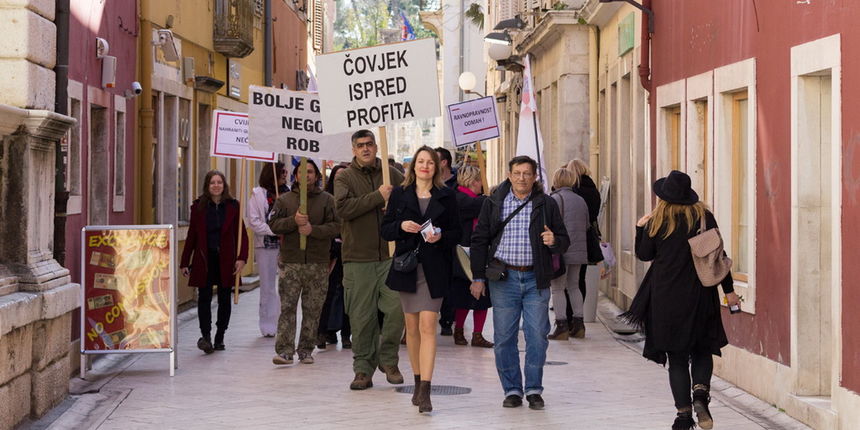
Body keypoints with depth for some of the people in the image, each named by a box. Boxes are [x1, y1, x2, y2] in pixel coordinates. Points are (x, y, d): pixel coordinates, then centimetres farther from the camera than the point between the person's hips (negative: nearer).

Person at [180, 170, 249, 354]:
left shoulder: (232, 206, 3)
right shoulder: (199, 206, 4)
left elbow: (242, 234, 2)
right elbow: (191, 236, 7)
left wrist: (242, 257, -11)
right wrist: (184, 262, 5)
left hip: (226, 260, 1)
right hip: (204, 259, -1)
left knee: (224, 299, 6)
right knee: (204, 297, -10)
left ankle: (219, 338, 15)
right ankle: (205, 335, -17)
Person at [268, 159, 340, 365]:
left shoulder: (327, 200, 6)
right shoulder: (284, 200, 10)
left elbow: (335, 226, -3)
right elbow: (274, 224, 1)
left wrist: (313, 229, -17)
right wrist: (294, 221, -15)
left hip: (318, 263, 0)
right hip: (290, 261, 0)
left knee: (313, 309, 4)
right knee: (287, 307, -6)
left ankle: (306, 350, 13)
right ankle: (285, 350, -6)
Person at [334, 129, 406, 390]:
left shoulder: (391, 174, 9)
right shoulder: (345, 177, 3)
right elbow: (343, 207, -13)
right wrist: (378, 197, -16)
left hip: (390, 256, 1)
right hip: (358, 258, -1)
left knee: (397, 307, -8)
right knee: (362, 317, 2)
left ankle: (388, 359, 13)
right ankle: (363, 369, 13)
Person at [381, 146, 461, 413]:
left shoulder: (446, 196, 5)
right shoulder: (400, 194, 7)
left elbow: (457, 233, 6)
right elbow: (385, 230, 6)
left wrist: (441, 236, -14)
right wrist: (401, 226, -14)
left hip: (434, 269, -2)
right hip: (407, 267, 2)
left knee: (427, 326, -12)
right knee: (412, 327, 9)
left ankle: (425, 391, -17)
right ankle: (418, 383, 23)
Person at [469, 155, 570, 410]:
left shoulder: (547, 204, 5)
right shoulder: (493, 203, 6)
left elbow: (564, 241, 9)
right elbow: (479, 241, 9)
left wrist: (554, 241, -16)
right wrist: (478, 277, 3)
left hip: (536, 279, 0)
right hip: (504, 278, 0)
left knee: (537, 336, 0)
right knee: (504, 337, 2)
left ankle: (533, 389, 12)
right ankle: (512, 390, 13)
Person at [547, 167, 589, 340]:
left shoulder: (556, 199, -9)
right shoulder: (581, 200, 14)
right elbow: (587, 226, 19)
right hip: (578, 251, 7)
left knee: (557, 288, -2)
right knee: (574, 286, 16)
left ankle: (561, 326, -7)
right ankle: (578, 324, 16)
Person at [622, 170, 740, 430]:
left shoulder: (658, 221, -3)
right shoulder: (703, 216, 0)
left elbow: (644, 254, 6)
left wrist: (640, 227, 20)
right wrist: (728, 290, 5)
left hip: (666, 298, -1)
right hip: (700, 296, 1)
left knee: (677, 356, 6)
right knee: (702, 349, 15)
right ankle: (700, 392, -11)